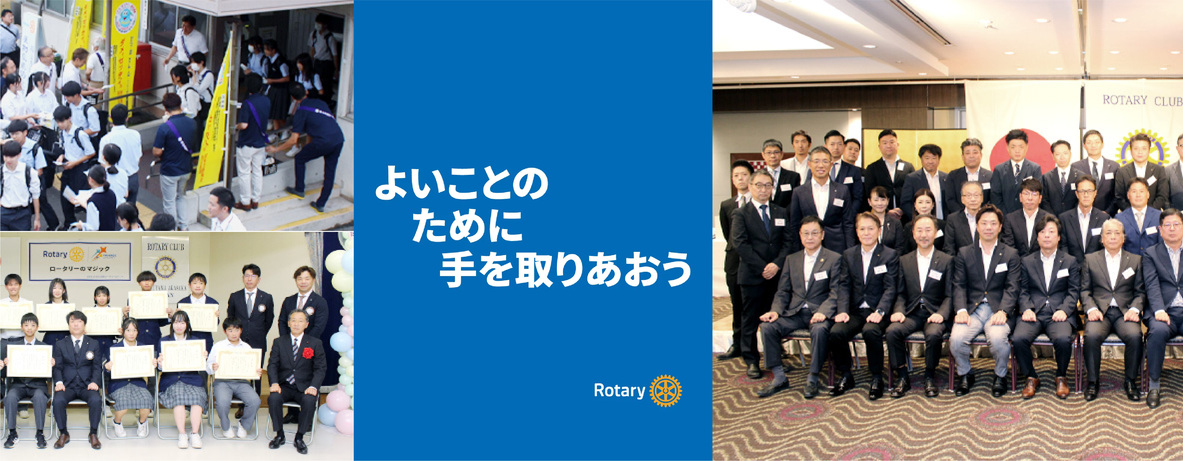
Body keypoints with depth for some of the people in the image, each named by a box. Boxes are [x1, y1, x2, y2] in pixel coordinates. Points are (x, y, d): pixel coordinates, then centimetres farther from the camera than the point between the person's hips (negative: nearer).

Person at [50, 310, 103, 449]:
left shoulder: (94, 344, 13)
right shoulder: (60, 344, 14)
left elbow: (97, 366, 7)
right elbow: (57, 366, 7)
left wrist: (94, 382, -13)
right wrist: (59, 382, -12)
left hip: (87, 385, 0)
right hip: (67, 385, 0)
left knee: (96, 400, -33)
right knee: (58, 400, -32)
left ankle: (93, 434, -14)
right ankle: (63, 434, -12)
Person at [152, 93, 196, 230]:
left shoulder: (165, 128, -24)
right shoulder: (192, 123, -8)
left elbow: (156, 152, -18)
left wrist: (161, 157, 2)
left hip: (169, 171, -5)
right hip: (186, 168, 5)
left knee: (169, 202, 11)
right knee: (180, 197, 26)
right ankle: (184, 226, 29)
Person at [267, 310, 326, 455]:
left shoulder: (315, 343, 5)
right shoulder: (279, 342, 11)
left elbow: (320, 368, 0)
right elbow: (272, 365, 3)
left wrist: (313, 387, -17)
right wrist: (274, 383, -16)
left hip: (305, 387, -1)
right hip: (285, 386, 1)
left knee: (309, 400, -34)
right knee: (273, 398, -30)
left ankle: (299, 438, -14)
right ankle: (279, 435, -9)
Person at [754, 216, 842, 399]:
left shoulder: (834, 259, 3)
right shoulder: (791, 260, 16)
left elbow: (836, 292, -5)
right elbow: (783, 291, 13)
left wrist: (823, 312, -23)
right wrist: (775, 311, -7)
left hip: (819, 313, -4)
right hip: (794, 313, 4)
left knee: (819, 329, -37)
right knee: (767, 326, -21)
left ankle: (813, 380, -21)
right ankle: (779, 378, -13)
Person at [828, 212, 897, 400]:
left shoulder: (890, 255, 2)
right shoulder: (848, 255, 13)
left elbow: (890, 288, -5)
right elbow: (844, 285, 7)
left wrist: (879, 312, -21)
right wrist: (842, 310, -10)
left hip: (878, 312, -3)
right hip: (855, 311, 3)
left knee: (871, 331, -35)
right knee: (836, 332, -25)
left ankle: (877, 378, -16)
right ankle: (846, 376, -4)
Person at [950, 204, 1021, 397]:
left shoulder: (1010, 254, 11)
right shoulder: (964, 254, 14)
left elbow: (1012, 288, 1)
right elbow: (959, 285, 6)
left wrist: (1002, 311, -17)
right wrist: (961, 310, -13)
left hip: (997, 310, -1)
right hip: (972, 309, 1)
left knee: (998, 338, -32)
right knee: (956, 339, -27)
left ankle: (1000, 375, -2)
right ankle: (965, 374, 3)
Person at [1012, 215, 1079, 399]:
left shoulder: (1070, 262, 14)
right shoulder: (1027, 261, 16)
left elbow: (1074, 291, 7)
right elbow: (1023, 290, 11)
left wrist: (1064, 310, -11)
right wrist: (1026, 309, -8)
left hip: (1059, 314, -1)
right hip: (1033, 313, 1)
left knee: (1063, 339, -33)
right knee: (1018, 339, -29)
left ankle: (1061, 377, -5)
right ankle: (1031, 378, -6)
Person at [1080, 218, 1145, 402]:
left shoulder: (1135, 260, 17)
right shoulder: (1090, 259, 16)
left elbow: (1141, 291, 12)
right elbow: (1084, 290, 10)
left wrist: (1134, 309, -8)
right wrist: (1091, 308, -9)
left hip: (1125, 312, 0)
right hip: (1099, 311, 0)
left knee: (1135, 335, -32)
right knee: (1092, 335, -33)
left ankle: (1131, 381, -14)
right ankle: (1092, 381, -16)